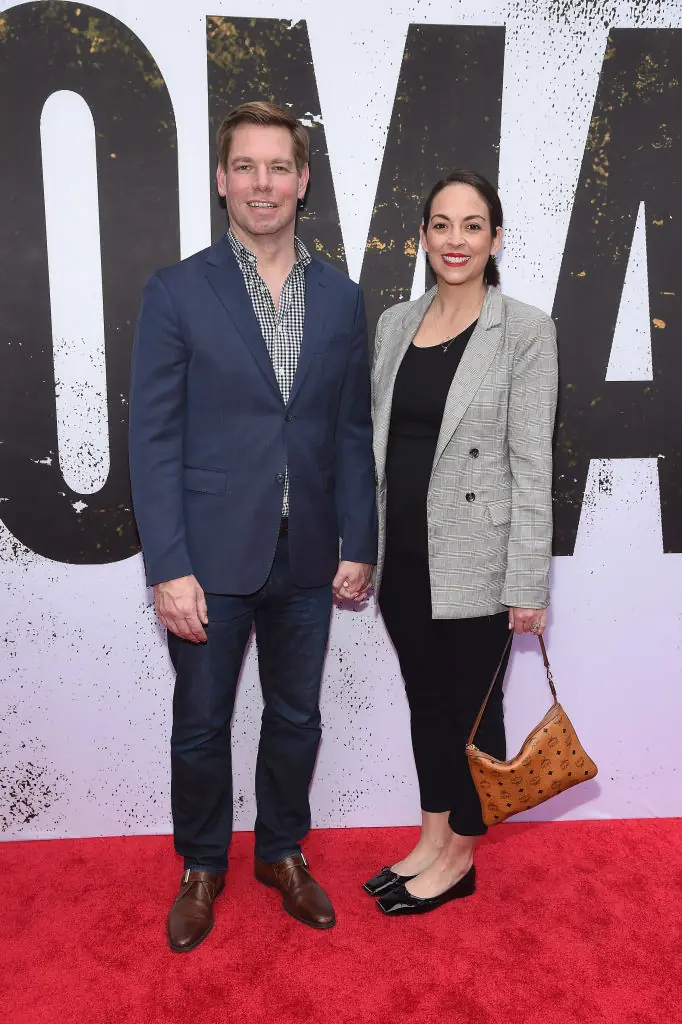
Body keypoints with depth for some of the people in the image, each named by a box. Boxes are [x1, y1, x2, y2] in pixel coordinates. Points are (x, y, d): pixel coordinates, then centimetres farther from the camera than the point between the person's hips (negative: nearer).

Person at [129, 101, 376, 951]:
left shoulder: (340, 298, 5)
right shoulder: (176, 293, -5)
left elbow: (352, 432, 6)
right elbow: (153, 439, -8)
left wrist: (359, 547, 3)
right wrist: (168, 568, -13)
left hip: (307, 558, 3)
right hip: (211, 558, -2)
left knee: (296, 718, 17)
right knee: (200, 725, 13)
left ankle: (283, 851, 40)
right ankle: (202, 867, 37)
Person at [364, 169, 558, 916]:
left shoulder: (524, 331, -8)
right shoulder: (394, 324, 7)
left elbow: (531, 462, -11)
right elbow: (380, 443, 11)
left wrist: (528, 581, -13)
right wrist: (365, 546, 10)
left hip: (473, 561, -5)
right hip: (403, 556, 5)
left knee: (472, 708, 11)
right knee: (425, 702, 17)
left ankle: (460, 858, 31)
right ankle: (431, 839, 36)